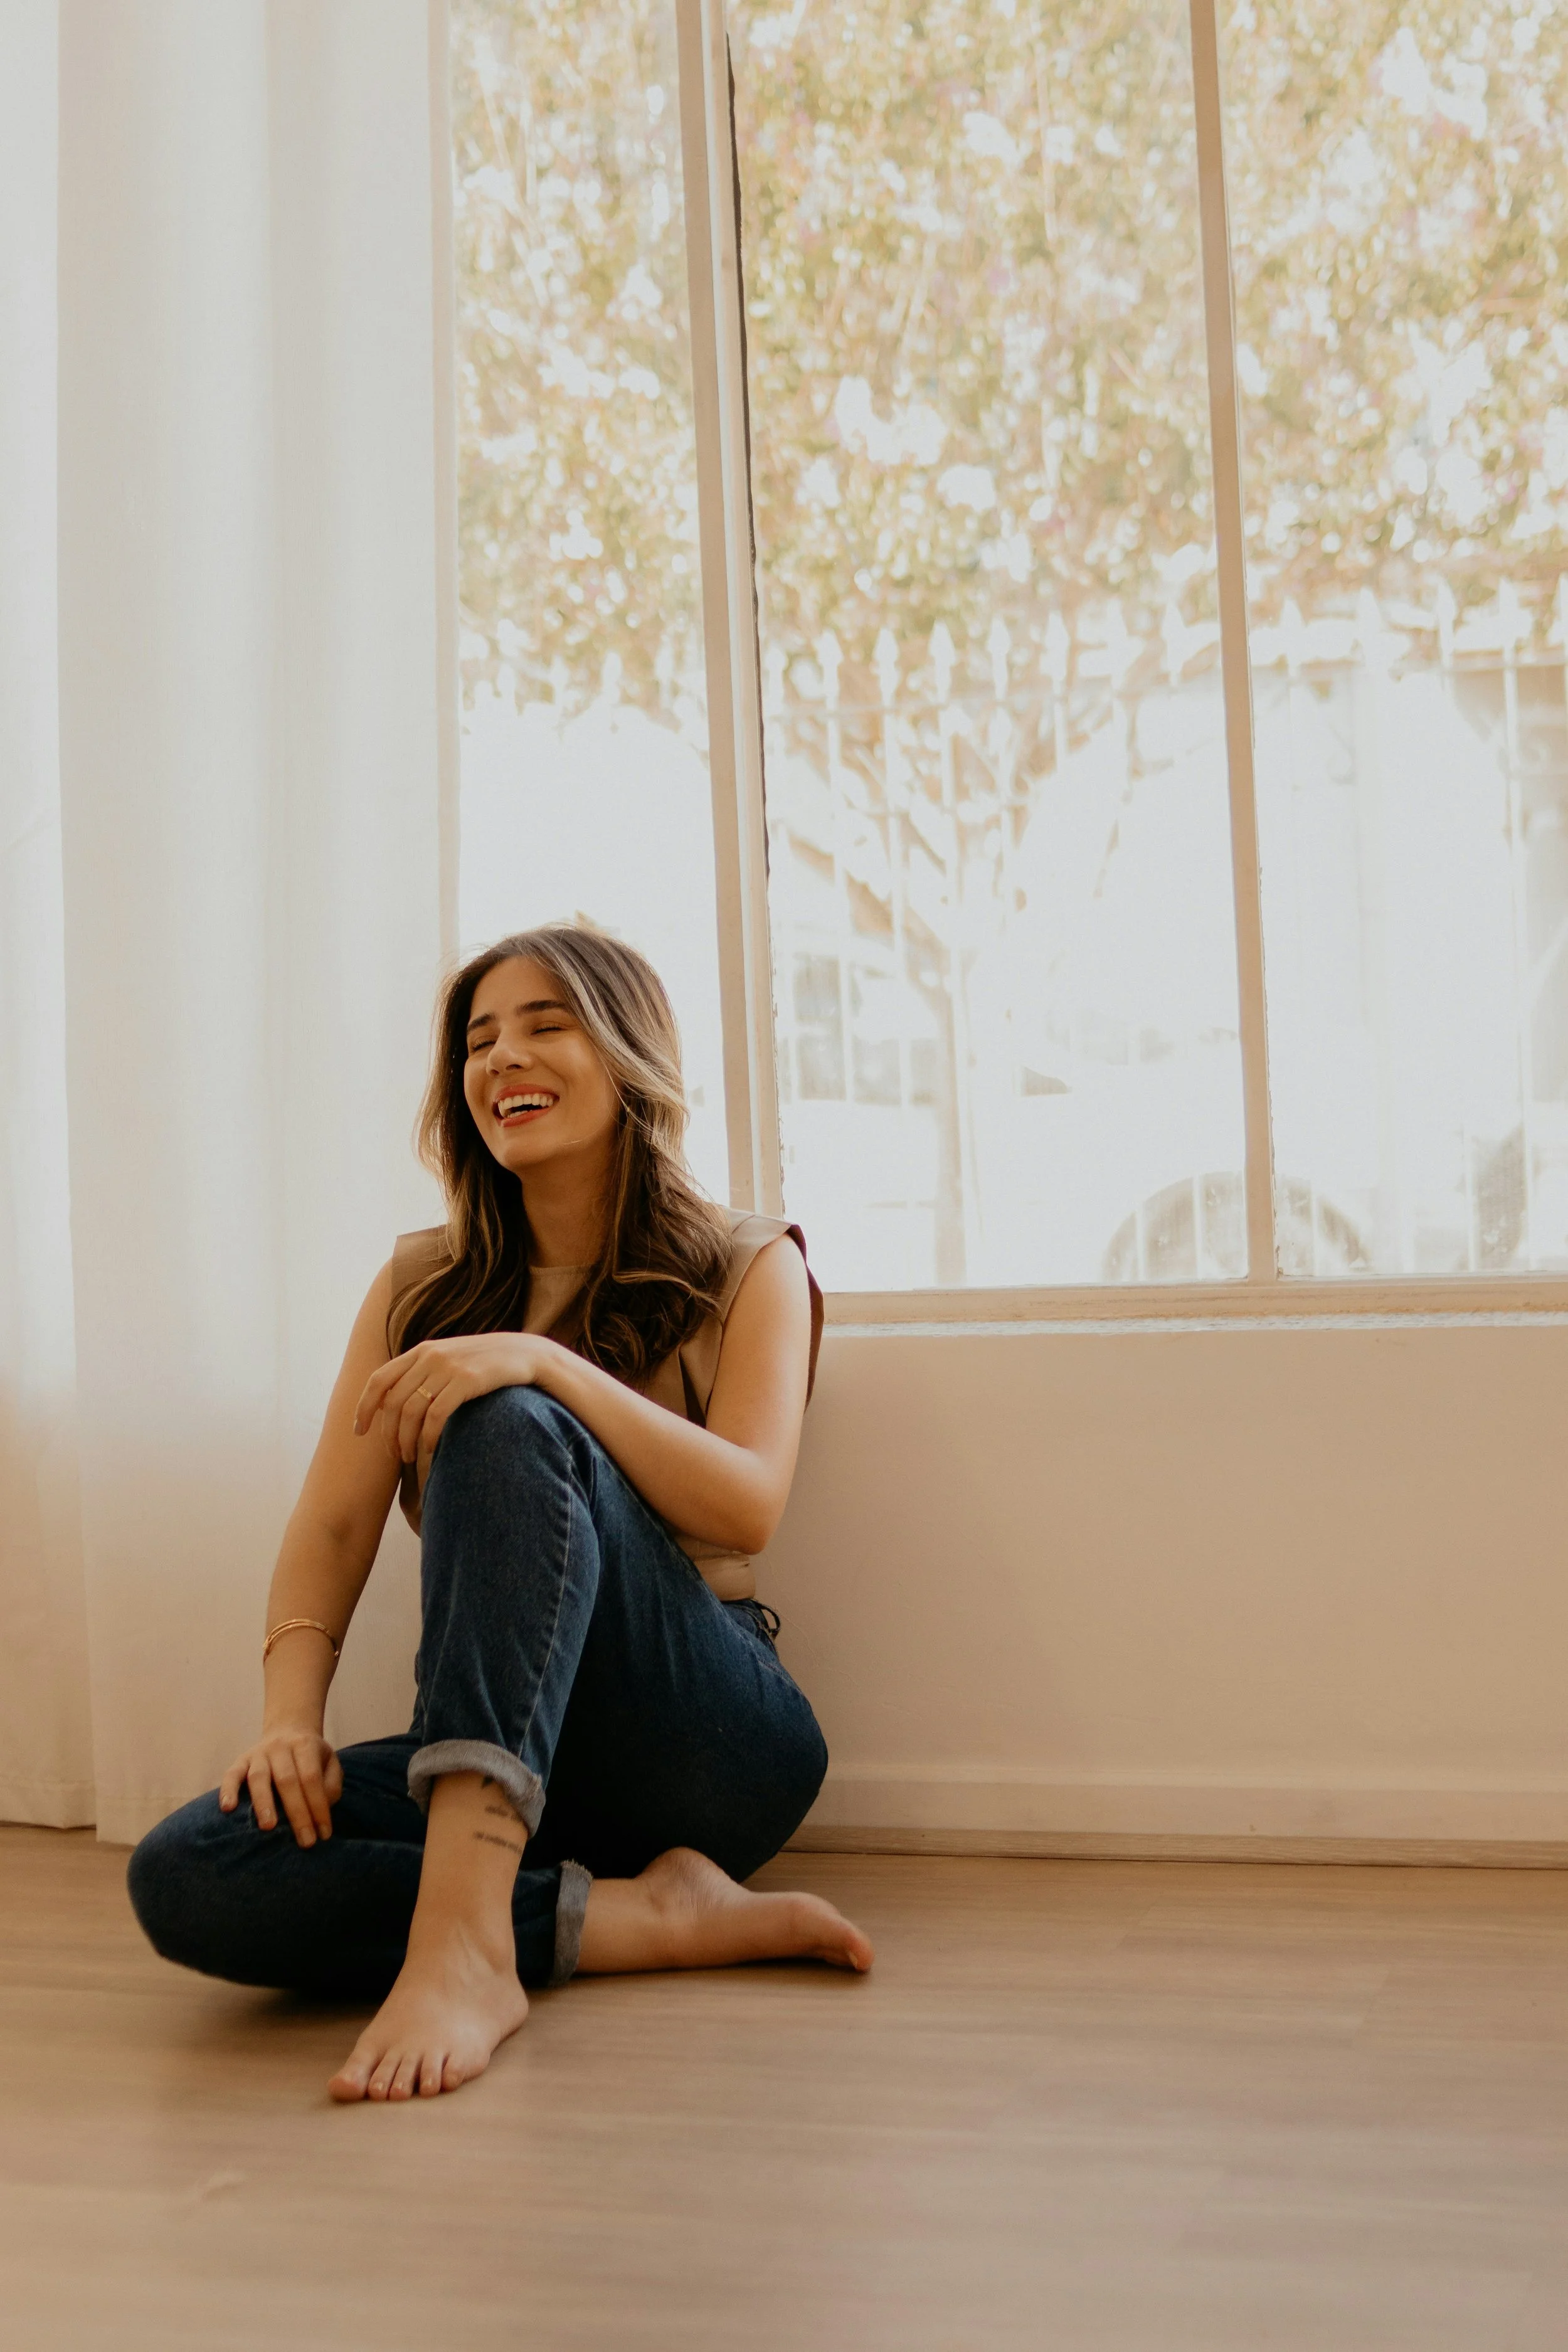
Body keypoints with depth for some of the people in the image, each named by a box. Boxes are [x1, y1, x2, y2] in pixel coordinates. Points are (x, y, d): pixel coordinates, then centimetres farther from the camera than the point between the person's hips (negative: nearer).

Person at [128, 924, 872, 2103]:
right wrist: (291, 1716, -15)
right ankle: (650, 1919, -22)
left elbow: (748, 1507, -11)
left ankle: (467, 1938, -43)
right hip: (504, 1752, 4)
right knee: (186, 1876, -26)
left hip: (706, 1735, -3)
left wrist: (546, 1364, -24)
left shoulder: (749, 1267, 7)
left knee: (509, 1427, -31)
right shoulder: (421, 1287, 15)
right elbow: (332, 1525, 4)